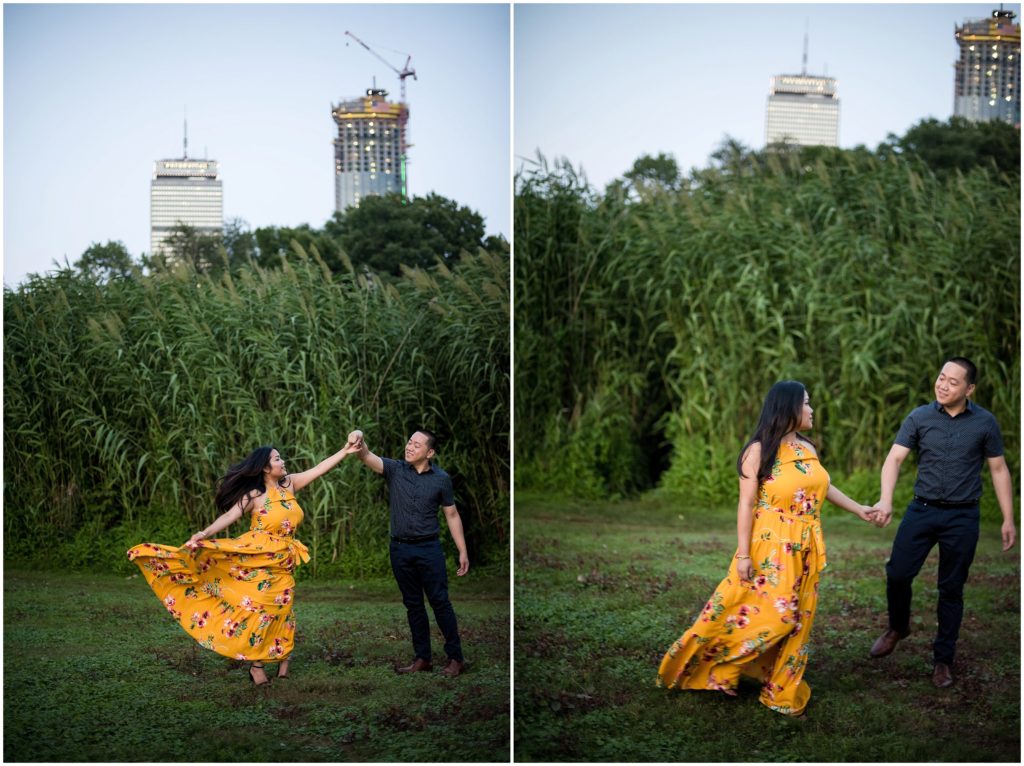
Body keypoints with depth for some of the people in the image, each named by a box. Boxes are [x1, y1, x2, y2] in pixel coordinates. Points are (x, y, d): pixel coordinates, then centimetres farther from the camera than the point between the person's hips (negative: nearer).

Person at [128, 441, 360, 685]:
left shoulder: (289, 483, 5)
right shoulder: (254, 495, -10)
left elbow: (319, 469, 8)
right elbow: (229, 516, -20)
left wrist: (345, 451, 6)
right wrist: (205, 534, -35)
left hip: (282, 564, 5)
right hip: (257, 559, -5)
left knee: (280, 610, 4)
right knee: (258, 610, -2)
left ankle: (282, 656, 18)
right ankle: (256, 665, 7)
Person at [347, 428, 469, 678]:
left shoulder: (441, 479, -2)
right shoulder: (395, 469, -1)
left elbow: (452, 515, 5)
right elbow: (368, 457, -17)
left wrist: (463, 552, 2)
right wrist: (359, 441, -41)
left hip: (429, 548, -2)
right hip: (400, 549, 2)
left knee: (440, 602, -2)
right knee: (413, 605, 9)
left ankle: (455, 658, 5)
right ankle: (422, 658, 16)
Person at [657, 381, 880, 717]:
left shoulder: (807, 448, 9)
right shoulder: (760, 450, -11)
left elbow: (824, 486, 26)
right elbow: (746, 504, -12)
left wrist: (857, 509, 30)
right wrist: (743, 554, -15)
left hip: (805, 550, 7)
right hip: (771, 549, -7)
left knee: (796, 620, 8)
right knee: (771, 613, -10)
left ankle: (781, 690, 19)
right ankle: (718, 664, 9)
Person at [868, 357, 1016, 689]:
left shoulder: (985, 423, -2)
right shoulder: (919, 418, -3)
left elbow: (999, 470, 4)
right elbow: (894, 459, -10)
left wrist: (1008, 519, 1)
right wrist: (885, 499, -26)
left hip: (962, 516, -1)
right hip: (922, 510, 1)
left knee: (951, 589, 5)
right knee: (898, 573, -2)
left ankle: (943, 659, 18)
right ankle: (898, 627, 28)